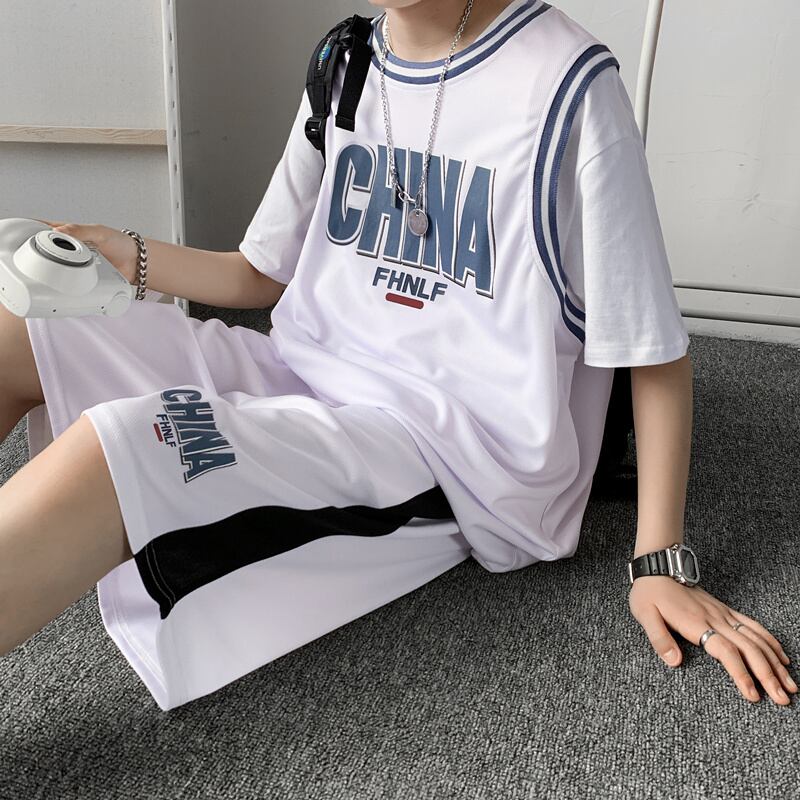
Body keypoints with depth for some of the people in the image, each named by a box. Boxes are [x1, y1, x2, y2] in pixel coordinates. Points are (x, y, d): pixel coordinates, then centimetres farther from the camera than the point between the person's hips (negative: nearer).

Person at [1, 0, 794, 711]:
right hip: (305, 376, 7)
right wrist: (123, 254, 2)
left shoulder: (567, 82, -11)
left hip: (454, 443, -7)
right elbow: (262, 275, 17)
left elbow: (654, 350, -8)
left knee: (112, 449, -30)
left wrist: (660, 565, -10)